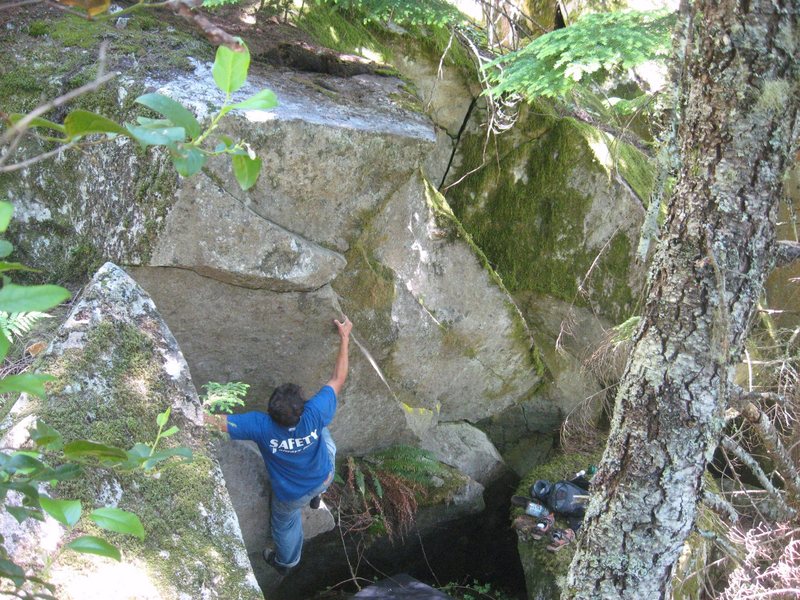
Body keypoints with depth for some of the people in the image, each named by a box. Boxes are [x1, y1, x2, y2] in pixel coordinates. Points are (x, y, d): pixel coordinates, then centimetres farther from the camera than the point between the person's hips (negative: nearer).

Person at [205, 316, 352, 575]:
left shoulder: (260, 426, -41)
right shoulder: (315, 416, -38)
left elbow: (214, 422, -36)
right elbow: (338, 379, -25)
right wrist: (345, 338, -18)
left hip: (291, 495, -1)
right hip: (324, 478, 1)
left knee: (285, 524, 32)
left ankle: (286, 562, 61)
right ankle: (318, 495, 47)